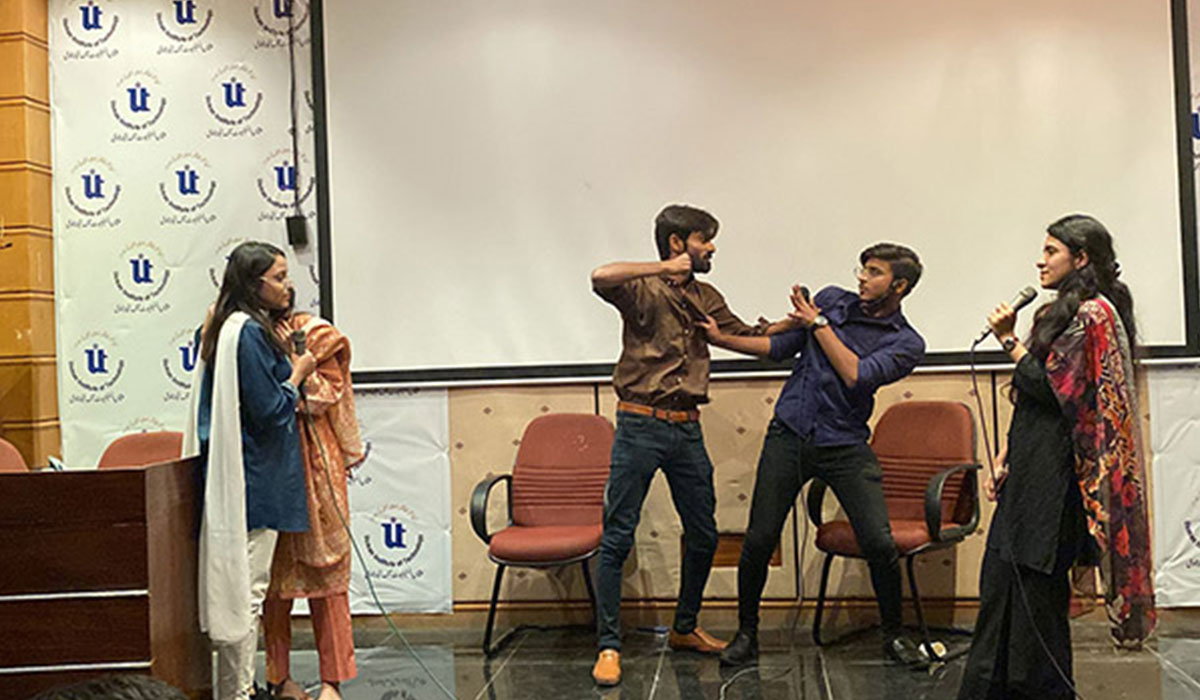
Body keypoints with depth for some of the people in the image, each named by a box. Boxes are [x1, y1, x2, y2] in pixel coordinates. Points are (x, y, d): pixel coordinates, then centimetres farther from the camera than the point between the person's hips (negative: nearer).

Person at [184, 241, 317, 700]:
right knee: (247, 588, -3)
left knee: (241, 589, 15)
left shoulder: (227, 328, 13)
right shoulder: (249, 332, -17)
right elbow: (270, 410, -19)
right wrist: (298, 374, -4)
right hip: (253, 480, -10)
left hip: (241, 476, 10)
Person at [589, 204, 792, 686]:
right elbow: (601, 278, -28)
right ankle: (609, 646, 3)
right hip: (640, 426, -6)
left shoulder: (706, 298, 15)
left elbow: (747, 337, 26)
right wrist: (665, 269, -22)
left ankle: (685, 629, 31)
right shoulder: (642, 290, -6)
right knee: (618, 537, -4)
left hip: (687, 429, 7)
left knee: (703, 535, 12)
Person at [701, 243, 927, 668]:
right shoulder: (831, 300, 10)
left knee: (880, 544, -9)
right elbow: (781, 346, 14)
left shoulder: (907, 343, -1)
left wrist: (818, 324, -8)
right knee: (759, 540, -2)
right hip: (789, 433, 2)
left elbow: (856, 376, -15)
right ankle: (746, 634, 17)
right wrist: (721, 338, 6)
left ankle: (893, 635, 16)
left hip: (845, 446, -2)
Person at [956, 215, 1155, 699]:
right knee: (1002, 577, 10)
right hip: (1028, 469, 9)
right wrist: (1003, 458, 12)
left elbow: (1054, 391, -18)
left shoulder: (1092, 314, -10)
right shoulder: (1059, 312, 18)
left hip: (1055, 472, -9)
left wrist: (1010, 342, -11)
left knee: (1036, 584, -3)